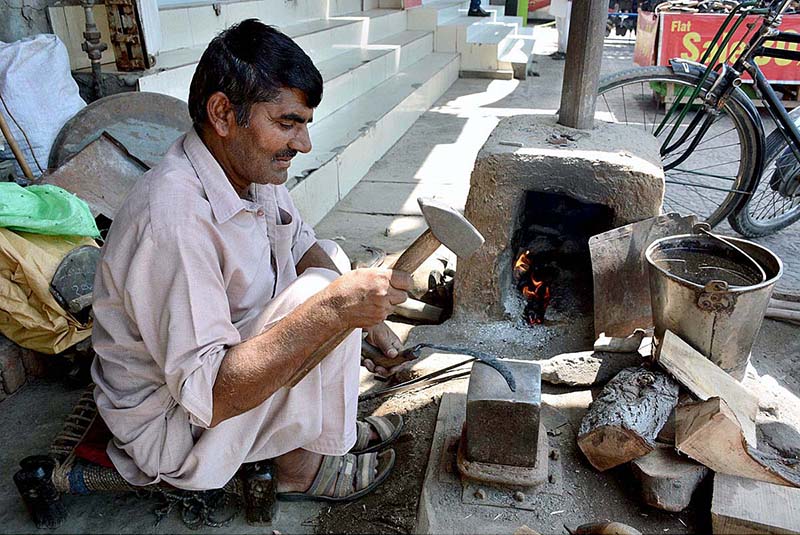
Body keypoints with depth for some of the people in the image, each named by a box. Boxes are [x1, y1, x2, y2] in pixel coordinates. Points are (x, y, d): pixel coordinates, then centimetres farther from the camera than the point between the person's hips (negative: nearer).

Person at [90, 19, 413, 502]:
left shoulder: (250, 168, -7)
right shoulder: (173, 219, -33)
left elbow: (303, 246, 9)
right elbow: (207, 396, -34)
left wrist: (369, 314, -6)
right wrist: (332, 309, -39)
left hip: (224, 358, 9)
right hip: (174, 431, -8)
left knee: (332, 259, 12)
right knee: (321, 293, -26)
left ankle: (335, 427, 15)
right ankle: (305, 467, -1)